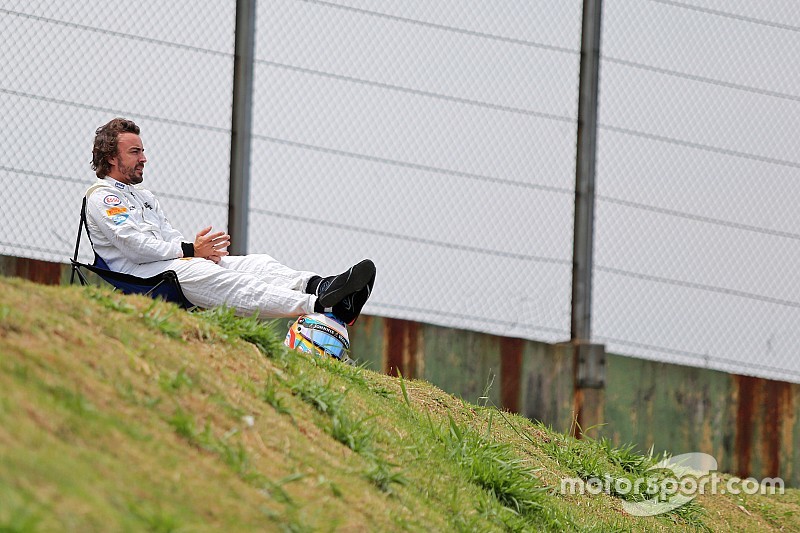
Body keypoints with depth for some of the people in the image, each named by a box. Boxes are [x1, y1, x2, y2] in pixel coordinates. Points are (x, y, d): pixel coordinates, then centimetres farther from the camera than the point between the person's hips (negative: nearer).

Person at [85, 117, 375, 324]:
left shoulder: (144, 196, 32)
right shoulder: (102, 197, 1)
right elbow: (136, 246, -12)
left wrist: (204, 249, 1)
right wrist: (190, 250, -11)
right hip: (144, 275, -9)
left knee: (256, 263, -13)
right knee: (224, 281, -32)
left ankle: (318, 286, -42)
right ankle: (319, 305, -53)